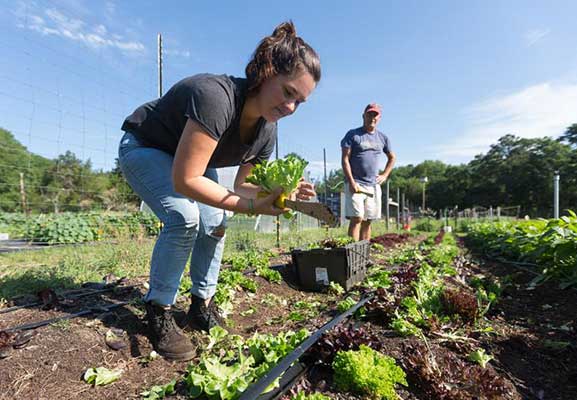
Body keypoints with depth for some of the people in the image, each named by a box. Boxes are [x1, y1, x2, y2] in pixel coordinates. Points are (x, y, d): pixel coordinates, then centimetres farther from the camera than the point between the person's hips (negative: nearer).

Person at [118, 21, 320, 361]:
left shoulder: (267, 131, -15)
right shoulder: (216, 96, -39)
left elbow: (241, 185, -6)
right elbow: (185, 180, -39)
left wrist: (279, 192, -24)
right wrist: (252, 207, -40)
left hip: (188, 155, 7)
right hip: (144, 149, -6)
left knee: (215, 224, -6)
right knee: (185, 218, -26)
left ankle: (203, 307, 12)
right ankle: (159, 312, -5)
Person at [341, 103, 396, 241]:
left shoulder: (382, 137, 15)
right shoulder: (353, 134, 1)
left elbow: (392, 157, 28)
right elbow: (345, 159, -6)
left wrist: (385, 175, 13)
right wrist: (351, 182, -14)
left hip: (374, 185, 5)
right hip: (355, 183, -5)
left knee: (367, 221, 7)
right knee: (356, 219, -11)